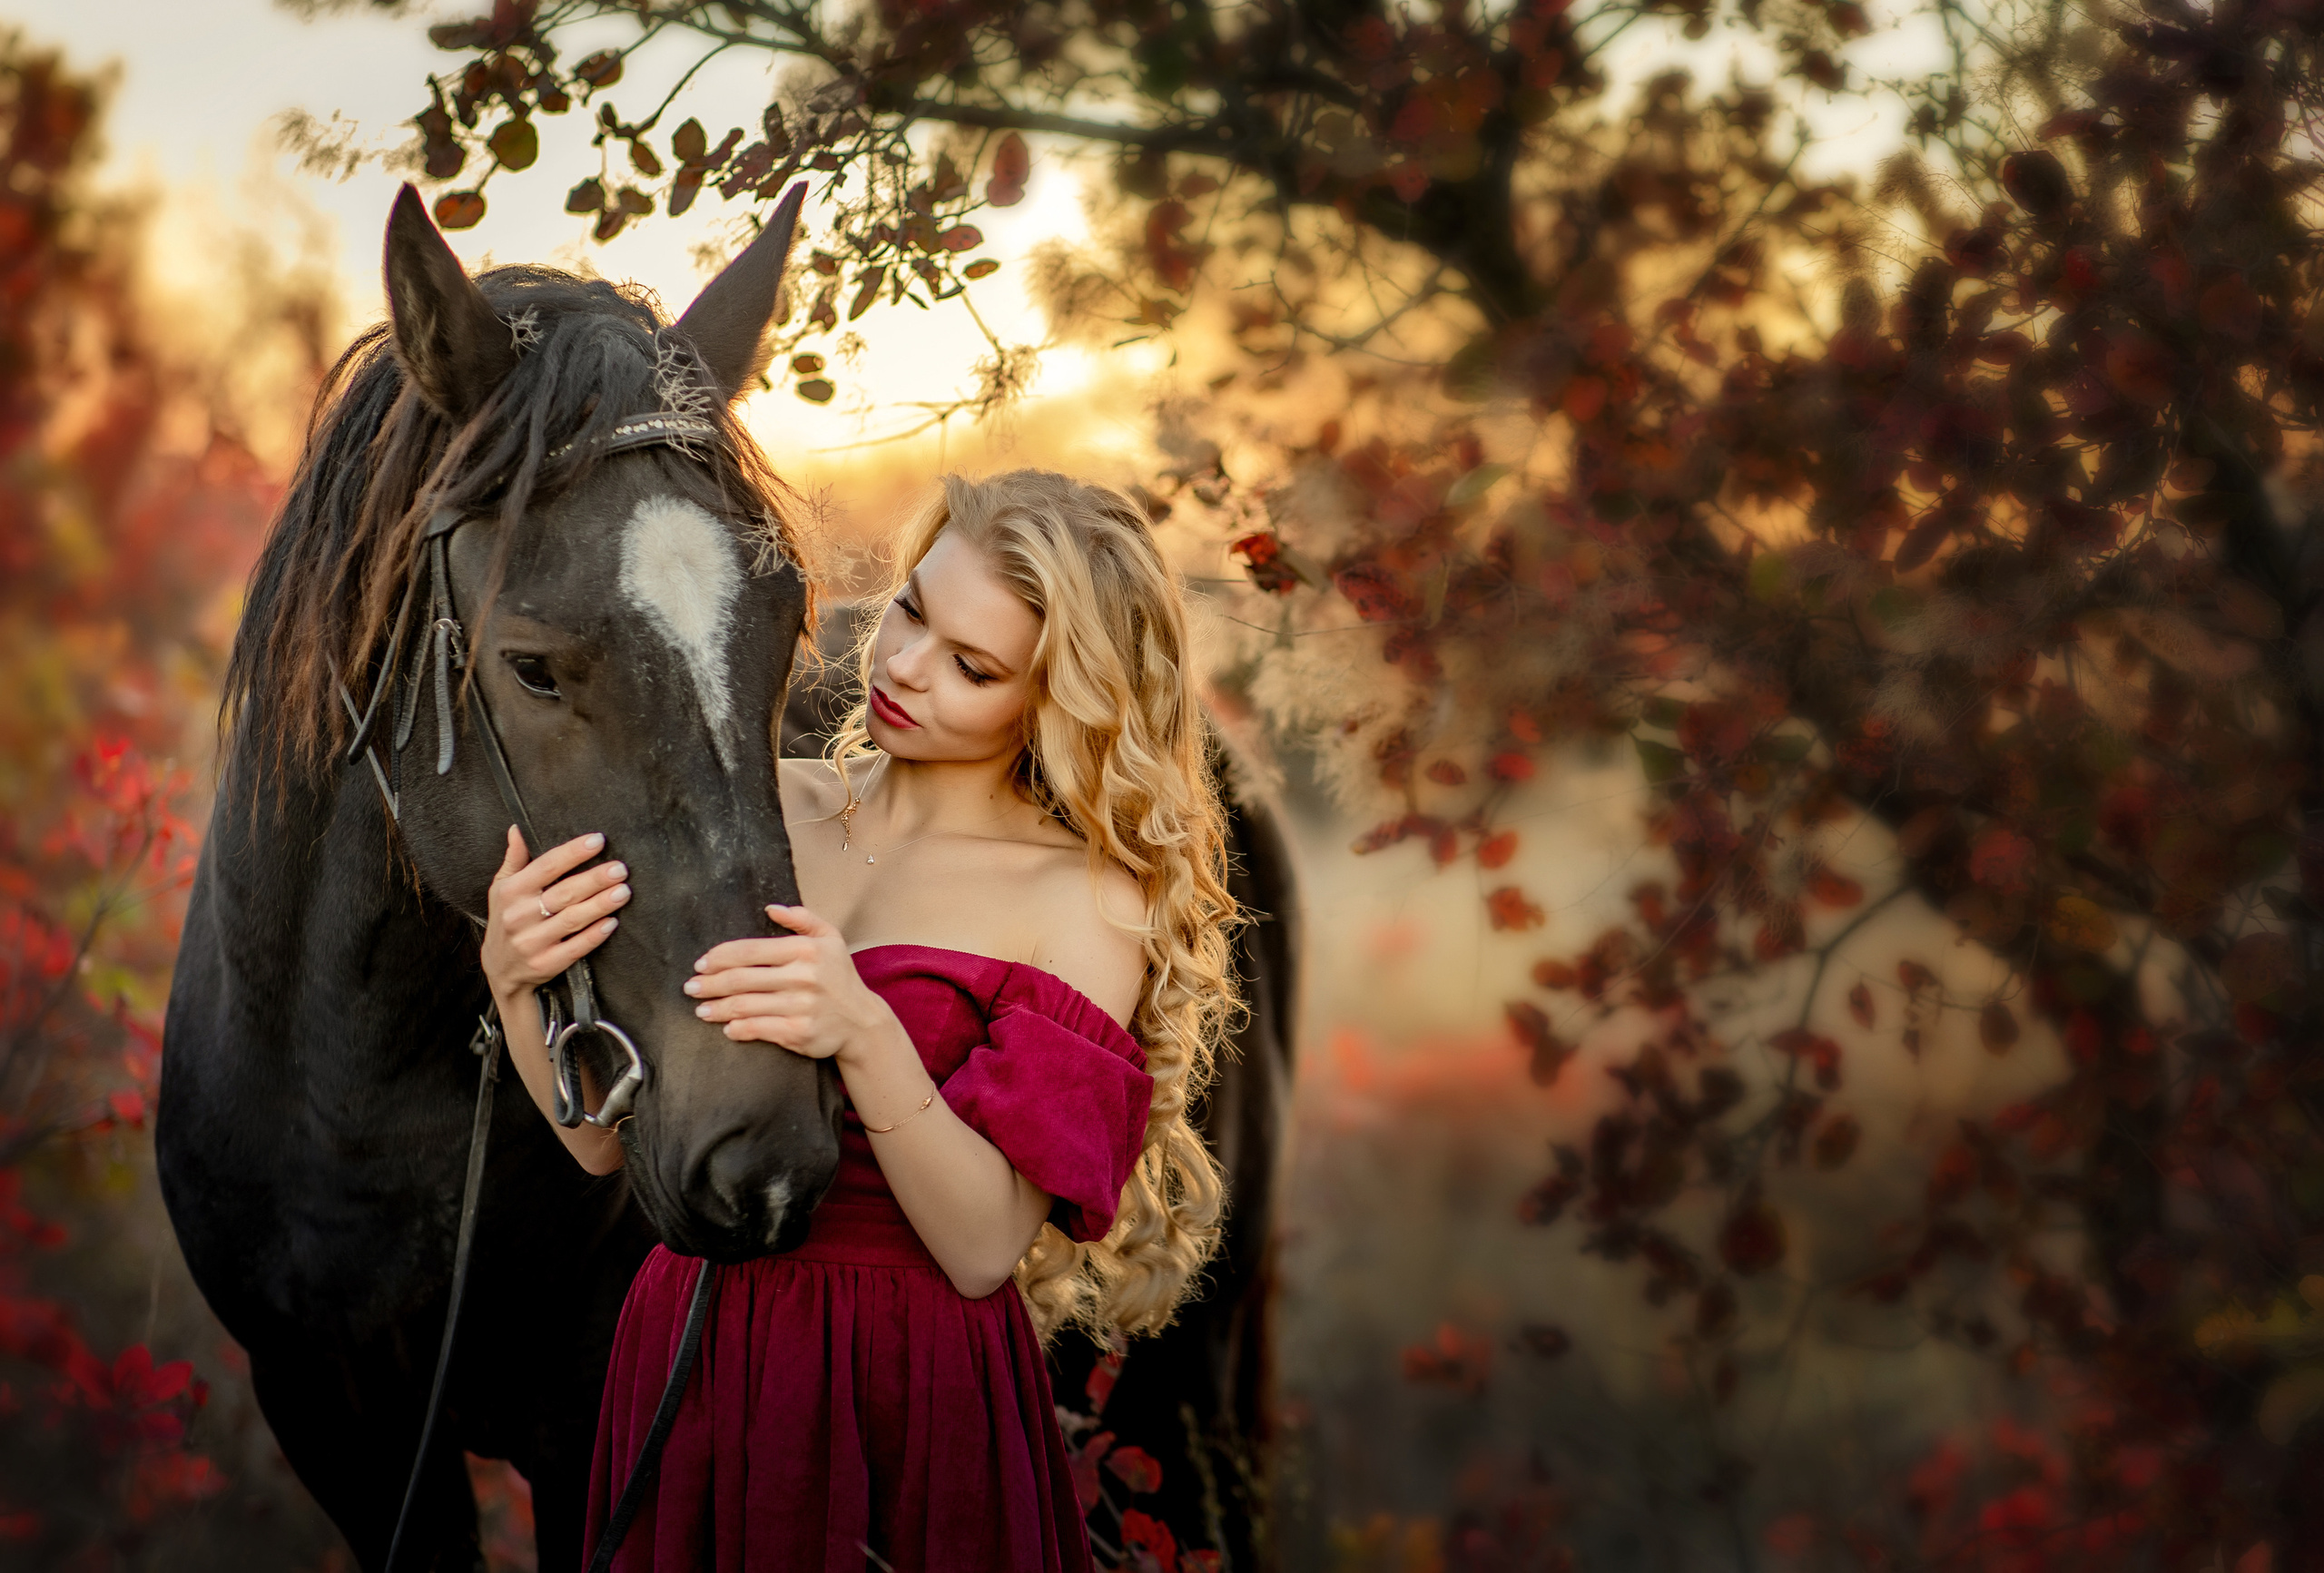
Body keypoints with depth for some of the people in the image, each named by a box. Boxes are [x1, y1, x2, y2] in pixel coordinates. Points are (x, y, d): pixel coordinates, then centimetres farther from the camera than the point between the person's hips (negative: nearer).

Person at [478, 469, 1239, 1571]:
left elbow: (984, 1252, -16)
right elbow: (605, 1139, -1)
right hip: (688, 1357, 4)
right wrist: (515, 982, -19)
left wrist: (864, 1036, -29)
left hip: (910, 1396, -4)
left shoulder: (1087, 902, -9)